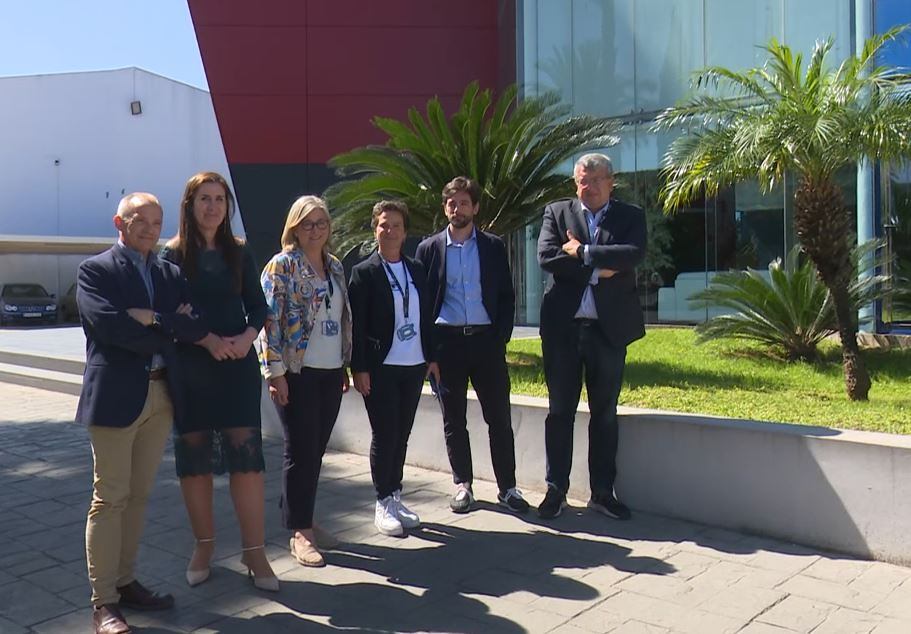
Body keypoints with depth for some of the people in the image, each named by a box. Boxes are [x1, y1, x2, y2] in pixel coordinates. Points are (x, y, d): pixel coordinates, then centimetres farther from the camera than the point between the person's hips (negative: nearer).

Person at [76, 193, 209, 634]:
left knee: (138, 495, 12)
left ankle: (125, 582, 24)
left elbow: (193, 323, 3)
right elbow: (108, 324, -17)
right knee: (110, 498, -1)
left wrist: (152, 318, -13)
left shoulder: (170, 273, 15)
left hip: (162, 394, 6)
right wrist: (171, 331, -9)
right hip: (116, 395, -5)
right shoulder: (95, 270, -1)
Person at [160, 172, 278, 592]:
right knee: (194, 459, 7)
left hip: (238, 366, 1)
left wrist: (247, 337, -11)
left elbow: (258, 305, 8)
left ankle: (254, 552, 6)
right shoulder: (173, 255, 0)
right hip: (190, 368, -1)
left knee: (246, 456, -3)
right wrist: (207, 340, -18)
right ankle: (204, 544, 23)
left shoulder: (238, 253, 7)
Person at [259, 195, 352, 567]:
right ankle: (300, 531, 12)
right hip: (298, 374, -6)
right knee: (301, 452, 0)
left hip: (331, 373, 6)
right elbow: (269, 320, -11)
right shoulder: (281, 266, -7)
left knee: (316, 451, 12)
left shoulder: (335, 267, 13)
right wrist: (275, 372, -15)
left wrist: (346, 366, 16)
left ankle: (306, 521, 26)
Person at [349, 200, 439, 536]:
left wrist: (431, 357, 11)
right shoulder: (364, 272, -4)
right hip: (380, 369, -5)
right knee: (384, 436, 0)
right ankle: (383, 504, 13)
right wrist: (359, 368, -11)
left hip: (414, 367, 5)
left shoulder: (417, 269, 11)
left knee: (401, 435, 11)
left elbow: (425, 316, 14)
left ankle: (395, 497, 23)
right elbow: (356, 324, -7)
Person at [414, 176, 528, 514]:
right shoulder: (429, 248, 5)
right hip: (447, 341, 0)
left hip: (486, 340, 0)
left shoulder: (493, 246, 7)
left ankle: (507, 487, 14)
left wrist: (501, 338, -3)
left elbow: (506, 296, 7)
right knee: (454, 420, 8)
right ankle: (462, 484, 21)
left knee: (499, 418, 3)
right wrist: (429, 347, -1)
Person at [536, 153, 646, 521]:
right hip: (562, 327, 0)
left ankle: (602, 492, 20)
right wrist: (597, 269, -12)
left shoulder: (630, 217, 7)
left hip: (609, 328, 0)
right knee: (560, 411, 7)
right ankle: (556, 489, 18)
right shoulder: (557, 212, 8)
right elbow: (546, 257, -9)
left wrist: (582, 251, -13)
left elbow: (633, 254, -13)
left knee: (605, 414, 9)